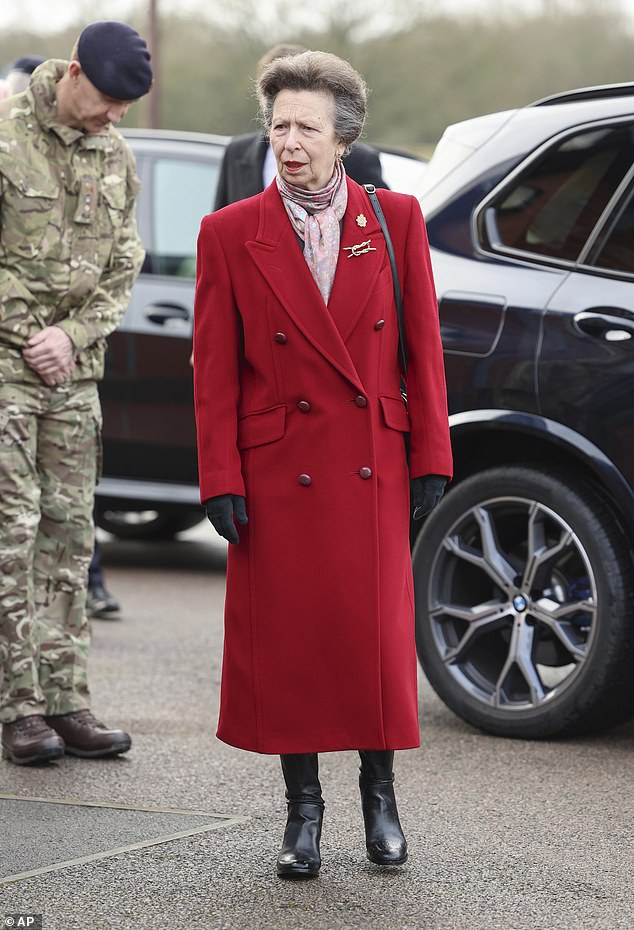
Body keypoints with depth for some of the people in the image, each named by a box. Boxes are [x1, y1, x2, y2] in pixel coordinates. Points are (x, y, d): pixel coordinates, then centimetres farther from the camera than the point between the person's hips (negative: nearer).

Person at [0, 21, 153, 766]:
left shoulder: (115, 155, 9)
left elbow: (122, 265, 10)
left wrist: (72, 334, -5)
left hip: (73, 369, 6)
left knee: (67, 534, 6)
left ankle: (65, 704, 11)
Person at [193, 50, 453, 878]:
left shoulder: (396, 221, 1)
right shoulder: (230, 235, -1)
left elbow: (424, 346, 3)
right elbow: (214, 369, 0)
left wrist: (430, 460, 0)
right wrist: (220, 481, -5)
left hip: (374, 468, 1)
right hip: (278, 471, 0)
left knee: (380, 635, 3)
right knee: (285, 641, 4)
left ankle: (380, 796, 22)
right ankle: (303, 807, 19)